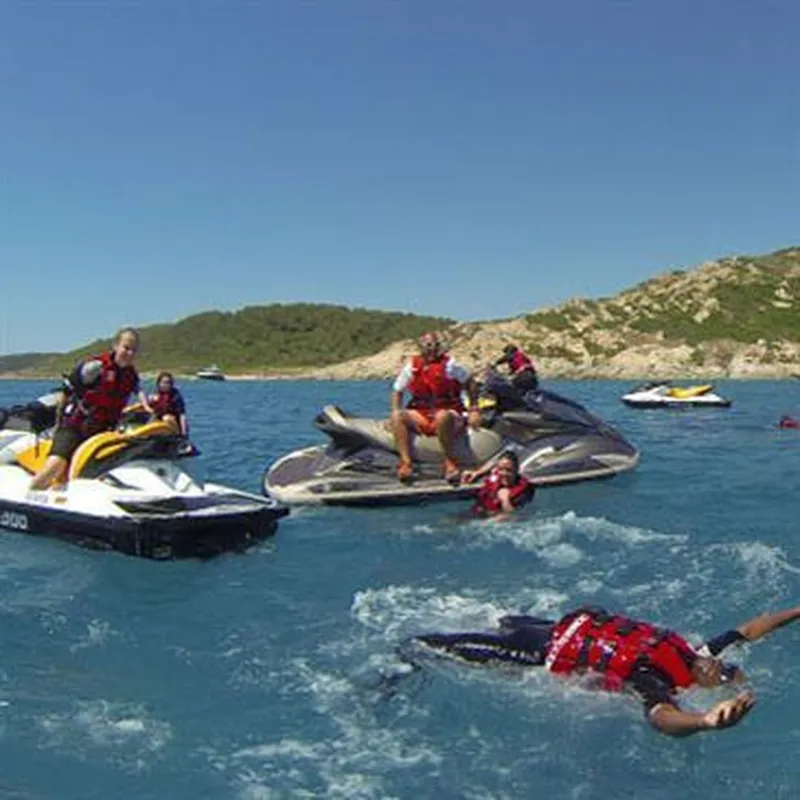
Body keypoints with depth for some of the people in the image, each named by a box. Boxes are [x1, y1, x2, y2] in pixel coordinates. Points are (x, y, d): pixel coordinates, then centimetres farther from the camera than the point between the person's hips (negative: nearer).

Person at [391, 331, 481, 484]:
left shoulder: (449, 364, -4)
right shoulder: (412, 366, 5)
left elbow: (470, 383, 3)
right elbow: (397, 391, 13)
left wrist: (474, 410, -3)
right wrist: (395, 412, -4)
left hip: (450, 415, -3)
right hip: (420, 416, 4)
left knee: (442, 416, -39)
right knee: (398, 416, -23)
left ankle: (449, 462, -23)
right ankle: (406, 463, -28)